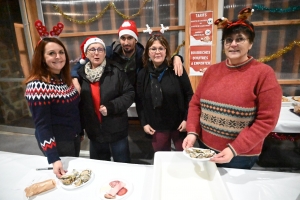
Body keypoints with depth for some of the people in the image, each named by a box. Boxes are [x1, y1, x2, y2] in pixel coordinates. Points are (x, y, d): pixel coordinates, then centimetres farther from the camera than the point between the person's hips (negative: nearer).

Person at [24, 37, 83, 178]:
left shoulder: (65, 79, 1)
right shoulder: (38, 86, -21)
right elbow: (42, 125, -21)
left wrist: (80, 132, 15)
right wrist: (54, 159, -24)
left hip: (74, 138, 7)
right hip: (58, 143, -7)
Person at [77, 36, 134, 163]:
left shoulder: (116, 71, -11)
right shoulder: (81, 74, -1)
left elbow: (130, 94, -9)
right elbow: (78, 103, 5)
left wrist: (112, 106, -22)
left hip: (117, 130, -3)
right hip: (94, 132, 4)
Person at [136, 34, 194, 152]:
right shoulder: (143, 74, 0)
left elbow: (189, 96, -5)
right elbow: (139, 101, 4)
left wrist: (186, 119, -9)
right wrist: (144, 123, 1)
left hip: (179, 124, -2)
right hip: (157, 127, 2)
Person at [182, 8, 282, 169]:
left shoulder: (263, 73, -11)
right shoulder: (212, 70, 1)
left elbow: (267, 120, -14)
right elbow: (195, 103, 3)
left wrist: (234, 149, -20)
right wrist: (192, 132, -10)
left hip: (240, 155, -4)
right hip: (205, 147, 5)